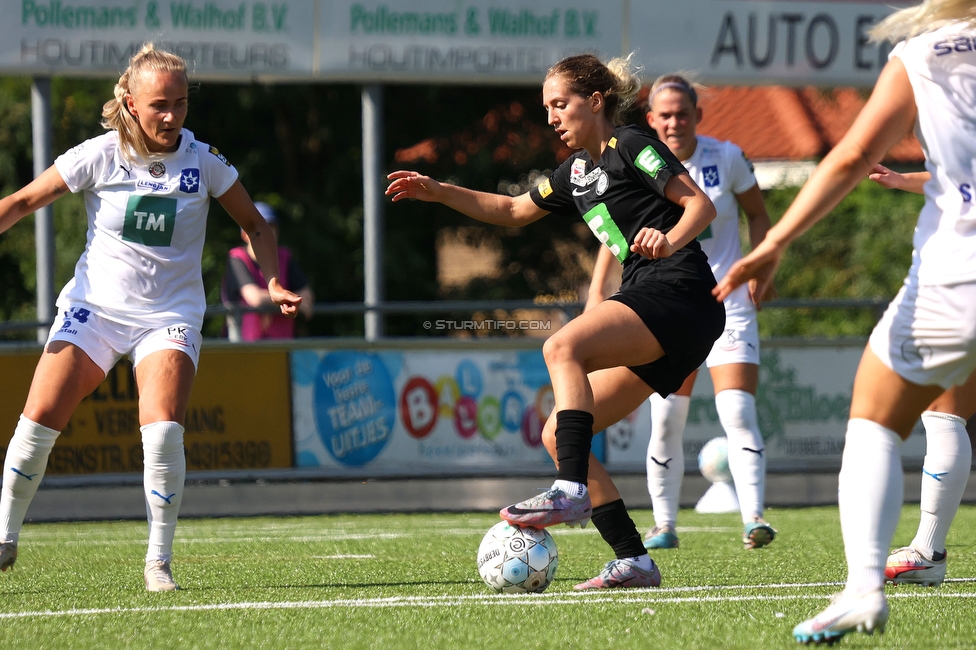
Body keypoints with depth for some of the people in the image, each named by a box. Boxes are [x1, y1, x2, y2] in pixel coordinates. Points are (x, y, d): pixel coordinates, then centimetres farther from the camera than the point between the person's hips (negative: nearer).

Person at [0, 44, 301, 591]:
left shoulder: (204, 161, -6)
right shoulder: (99, 155, -8)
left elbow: (254, 225, 7)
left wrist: (275, 282, -7)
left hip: (170, 315, -1)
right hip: (95, 306, 1)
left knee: (163, 428, -23)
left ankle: (159, 561, -9)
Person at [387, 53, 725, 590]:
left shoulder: (629, 147, -3)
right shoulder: (578, 172, 22)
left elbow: (701, 204, -10)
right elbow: (513, 211, 34)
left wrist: (671, 240, -30)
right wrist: (438, 193, 24)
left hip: (676, 292, -10)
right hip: (647, 308, 10)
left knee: (563, 348, -31)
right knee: (558, 435, 2)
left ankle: (571, 491, -42)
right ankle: (634, 561, -2)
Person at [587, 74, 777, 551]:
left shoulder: (727, 159, -5)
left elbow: (757, 214, 8)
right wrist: (597, 291, 3)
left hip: (727, 302, -1)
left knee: (737, 412, -15)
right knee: (666, 419, -3)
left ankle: (753, 517, -18)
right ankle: (664, 525, 9)